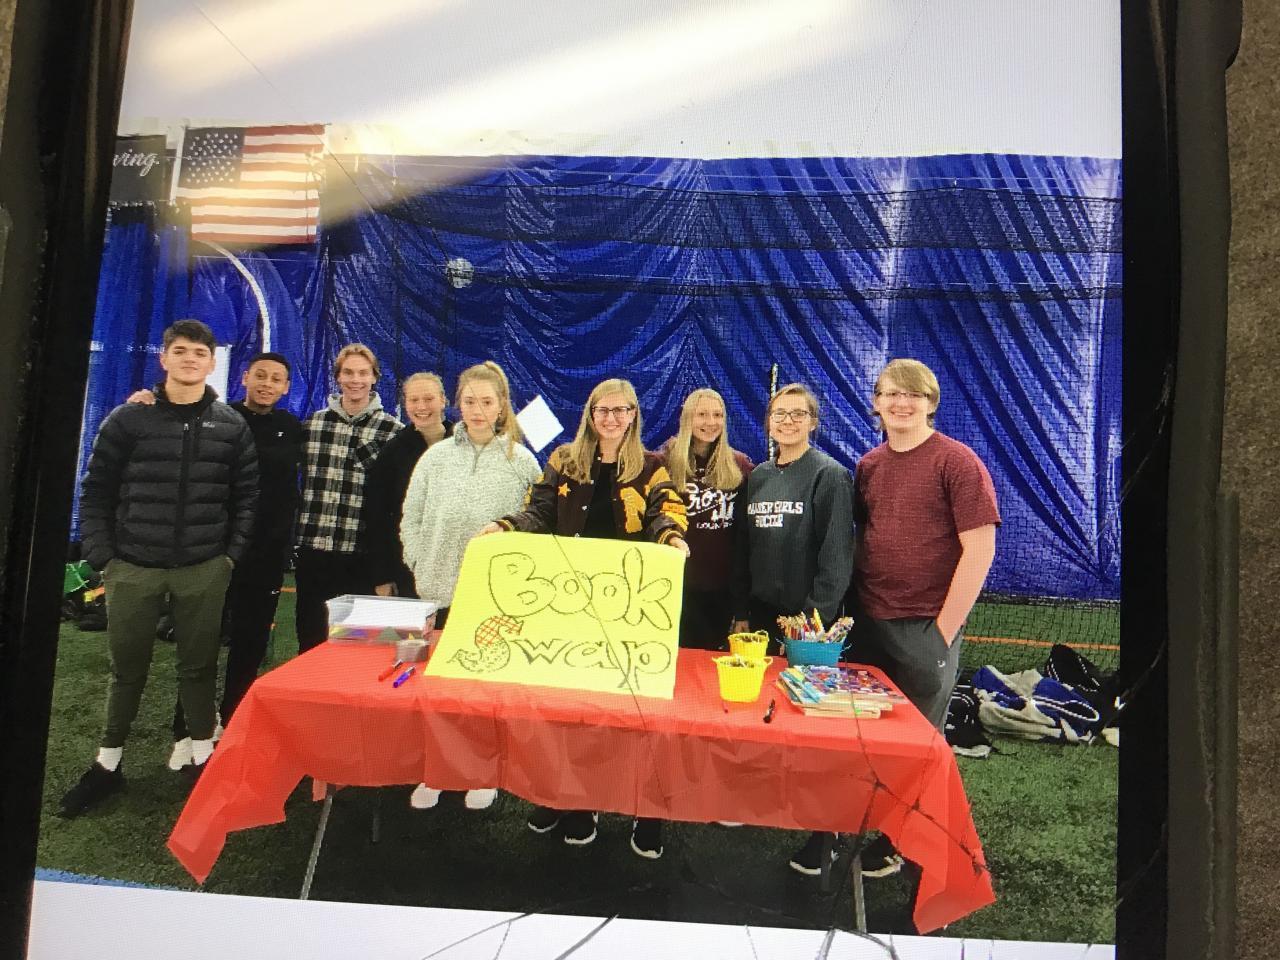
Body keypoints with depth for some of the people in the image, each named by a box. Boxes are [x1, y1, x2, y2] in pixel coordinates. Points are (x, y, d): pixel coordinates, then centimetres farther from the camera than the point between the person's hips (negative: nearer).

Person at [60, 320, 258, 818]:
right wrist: (101, 556, -3)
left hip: (203, 571, 0)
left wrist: (231, 555, -1)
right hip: (132, 568, 0)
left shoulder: (231, 426, 3)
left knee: (199, 667, 9)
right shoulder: (128, 418, 0)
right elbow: (96, 492, 2)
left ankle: (203, 759, 24)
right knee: (127, 669, 11)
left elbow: (245, 496, 5)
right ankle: (108, 765, 28)